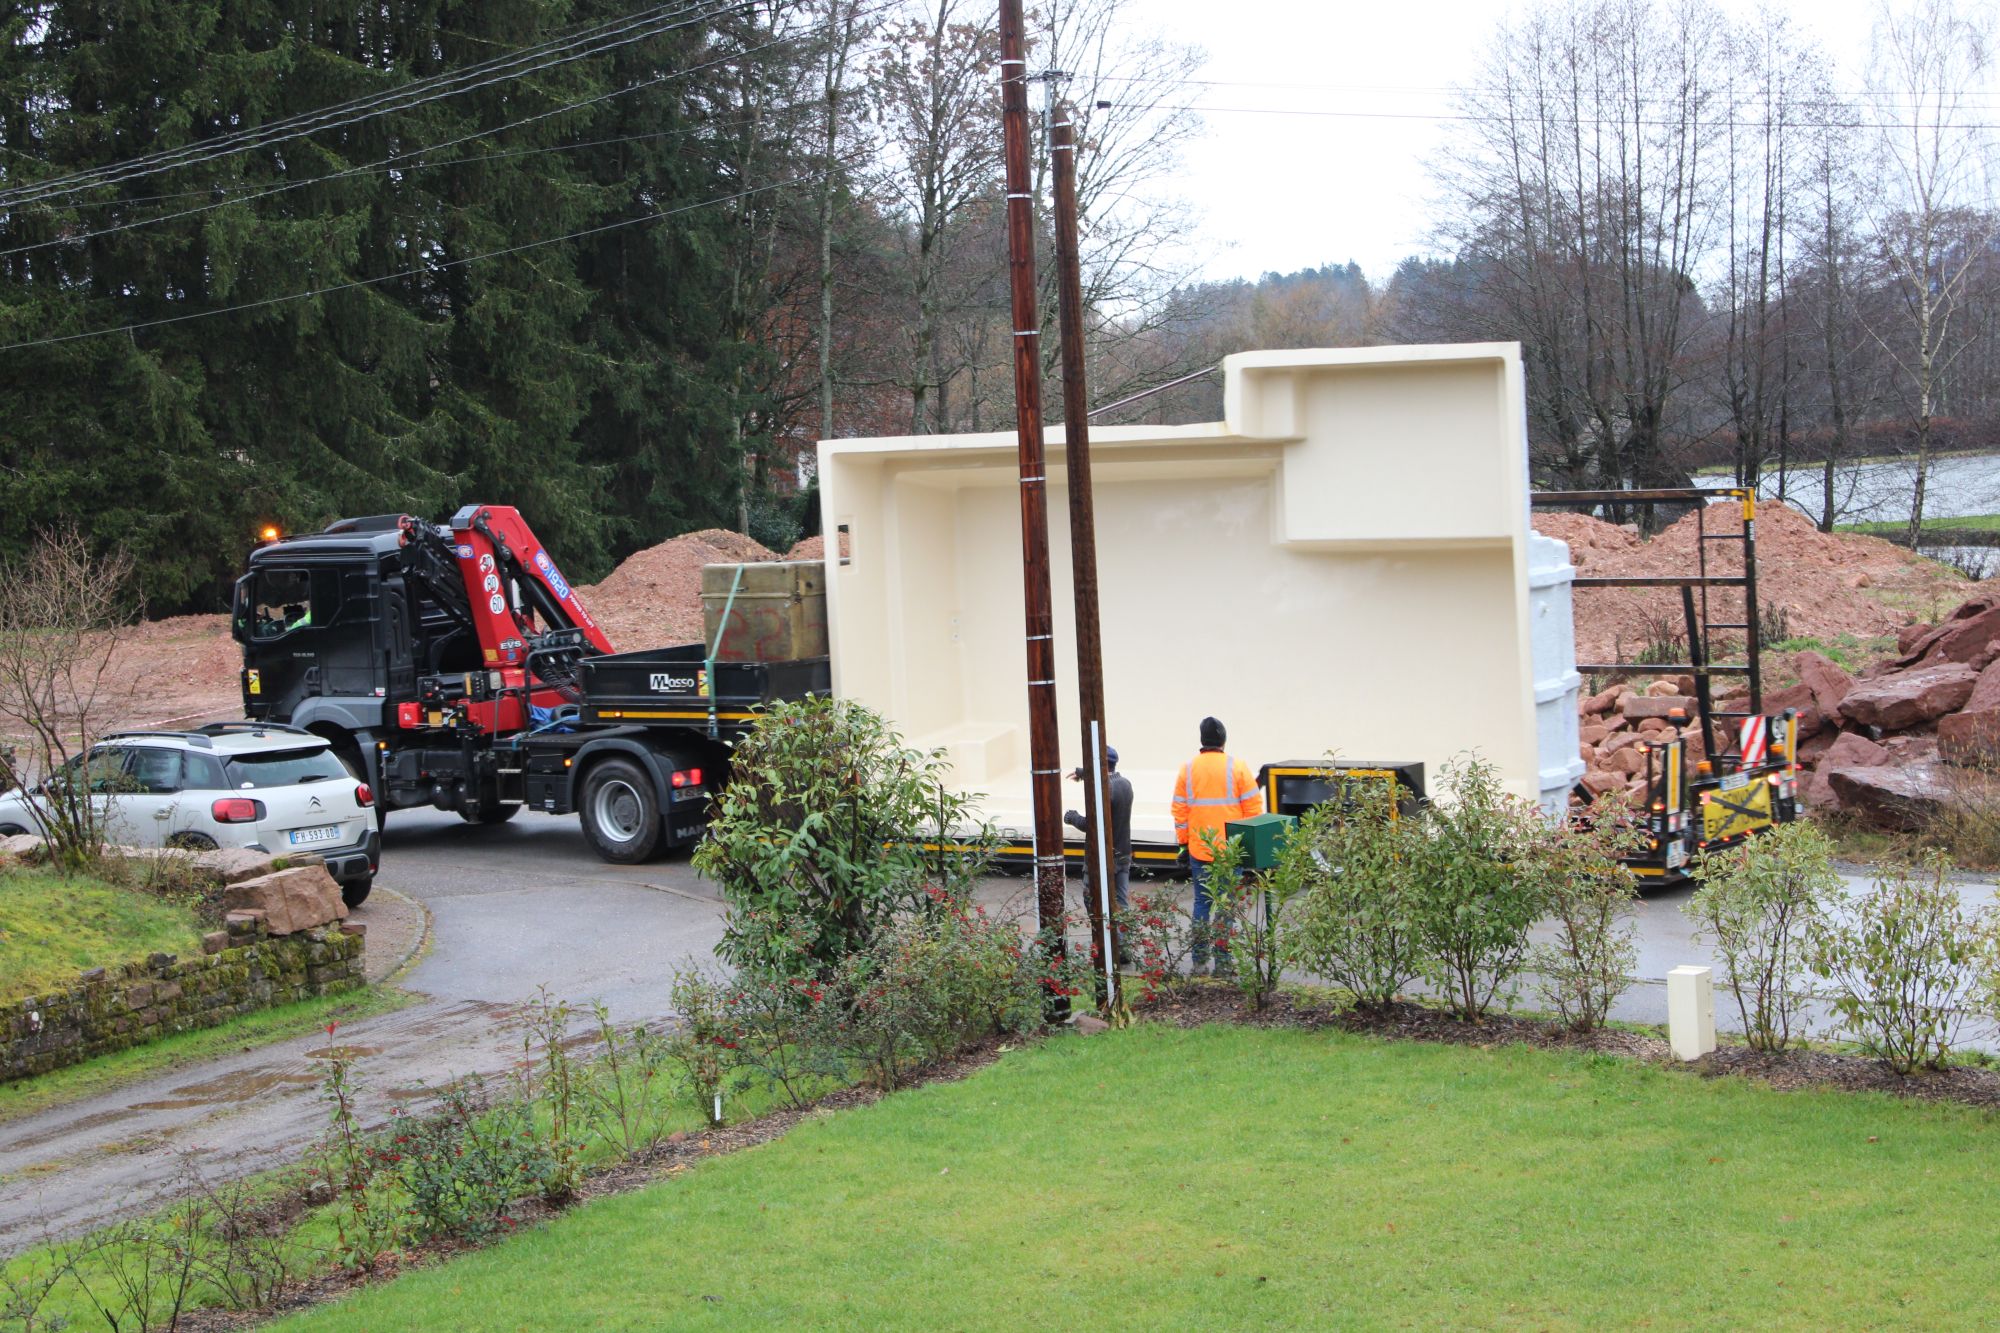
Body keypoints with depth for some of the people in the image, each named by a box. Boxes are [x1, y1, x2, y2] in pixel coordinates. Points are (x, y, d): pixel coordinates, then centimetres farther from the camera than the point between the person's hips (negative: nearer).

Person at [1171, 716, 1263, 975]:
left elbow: (1179, 811, 4)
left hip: (1198, 850, 2)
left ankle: (1199, 960, 12)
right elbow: (1253, 808, -6)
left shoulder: (1188, 769, 2)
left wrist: (1184, 843, 13)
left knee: (1202, 902, 12)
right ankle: (1222, 963, 2)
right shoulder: (1237, 767, -6)